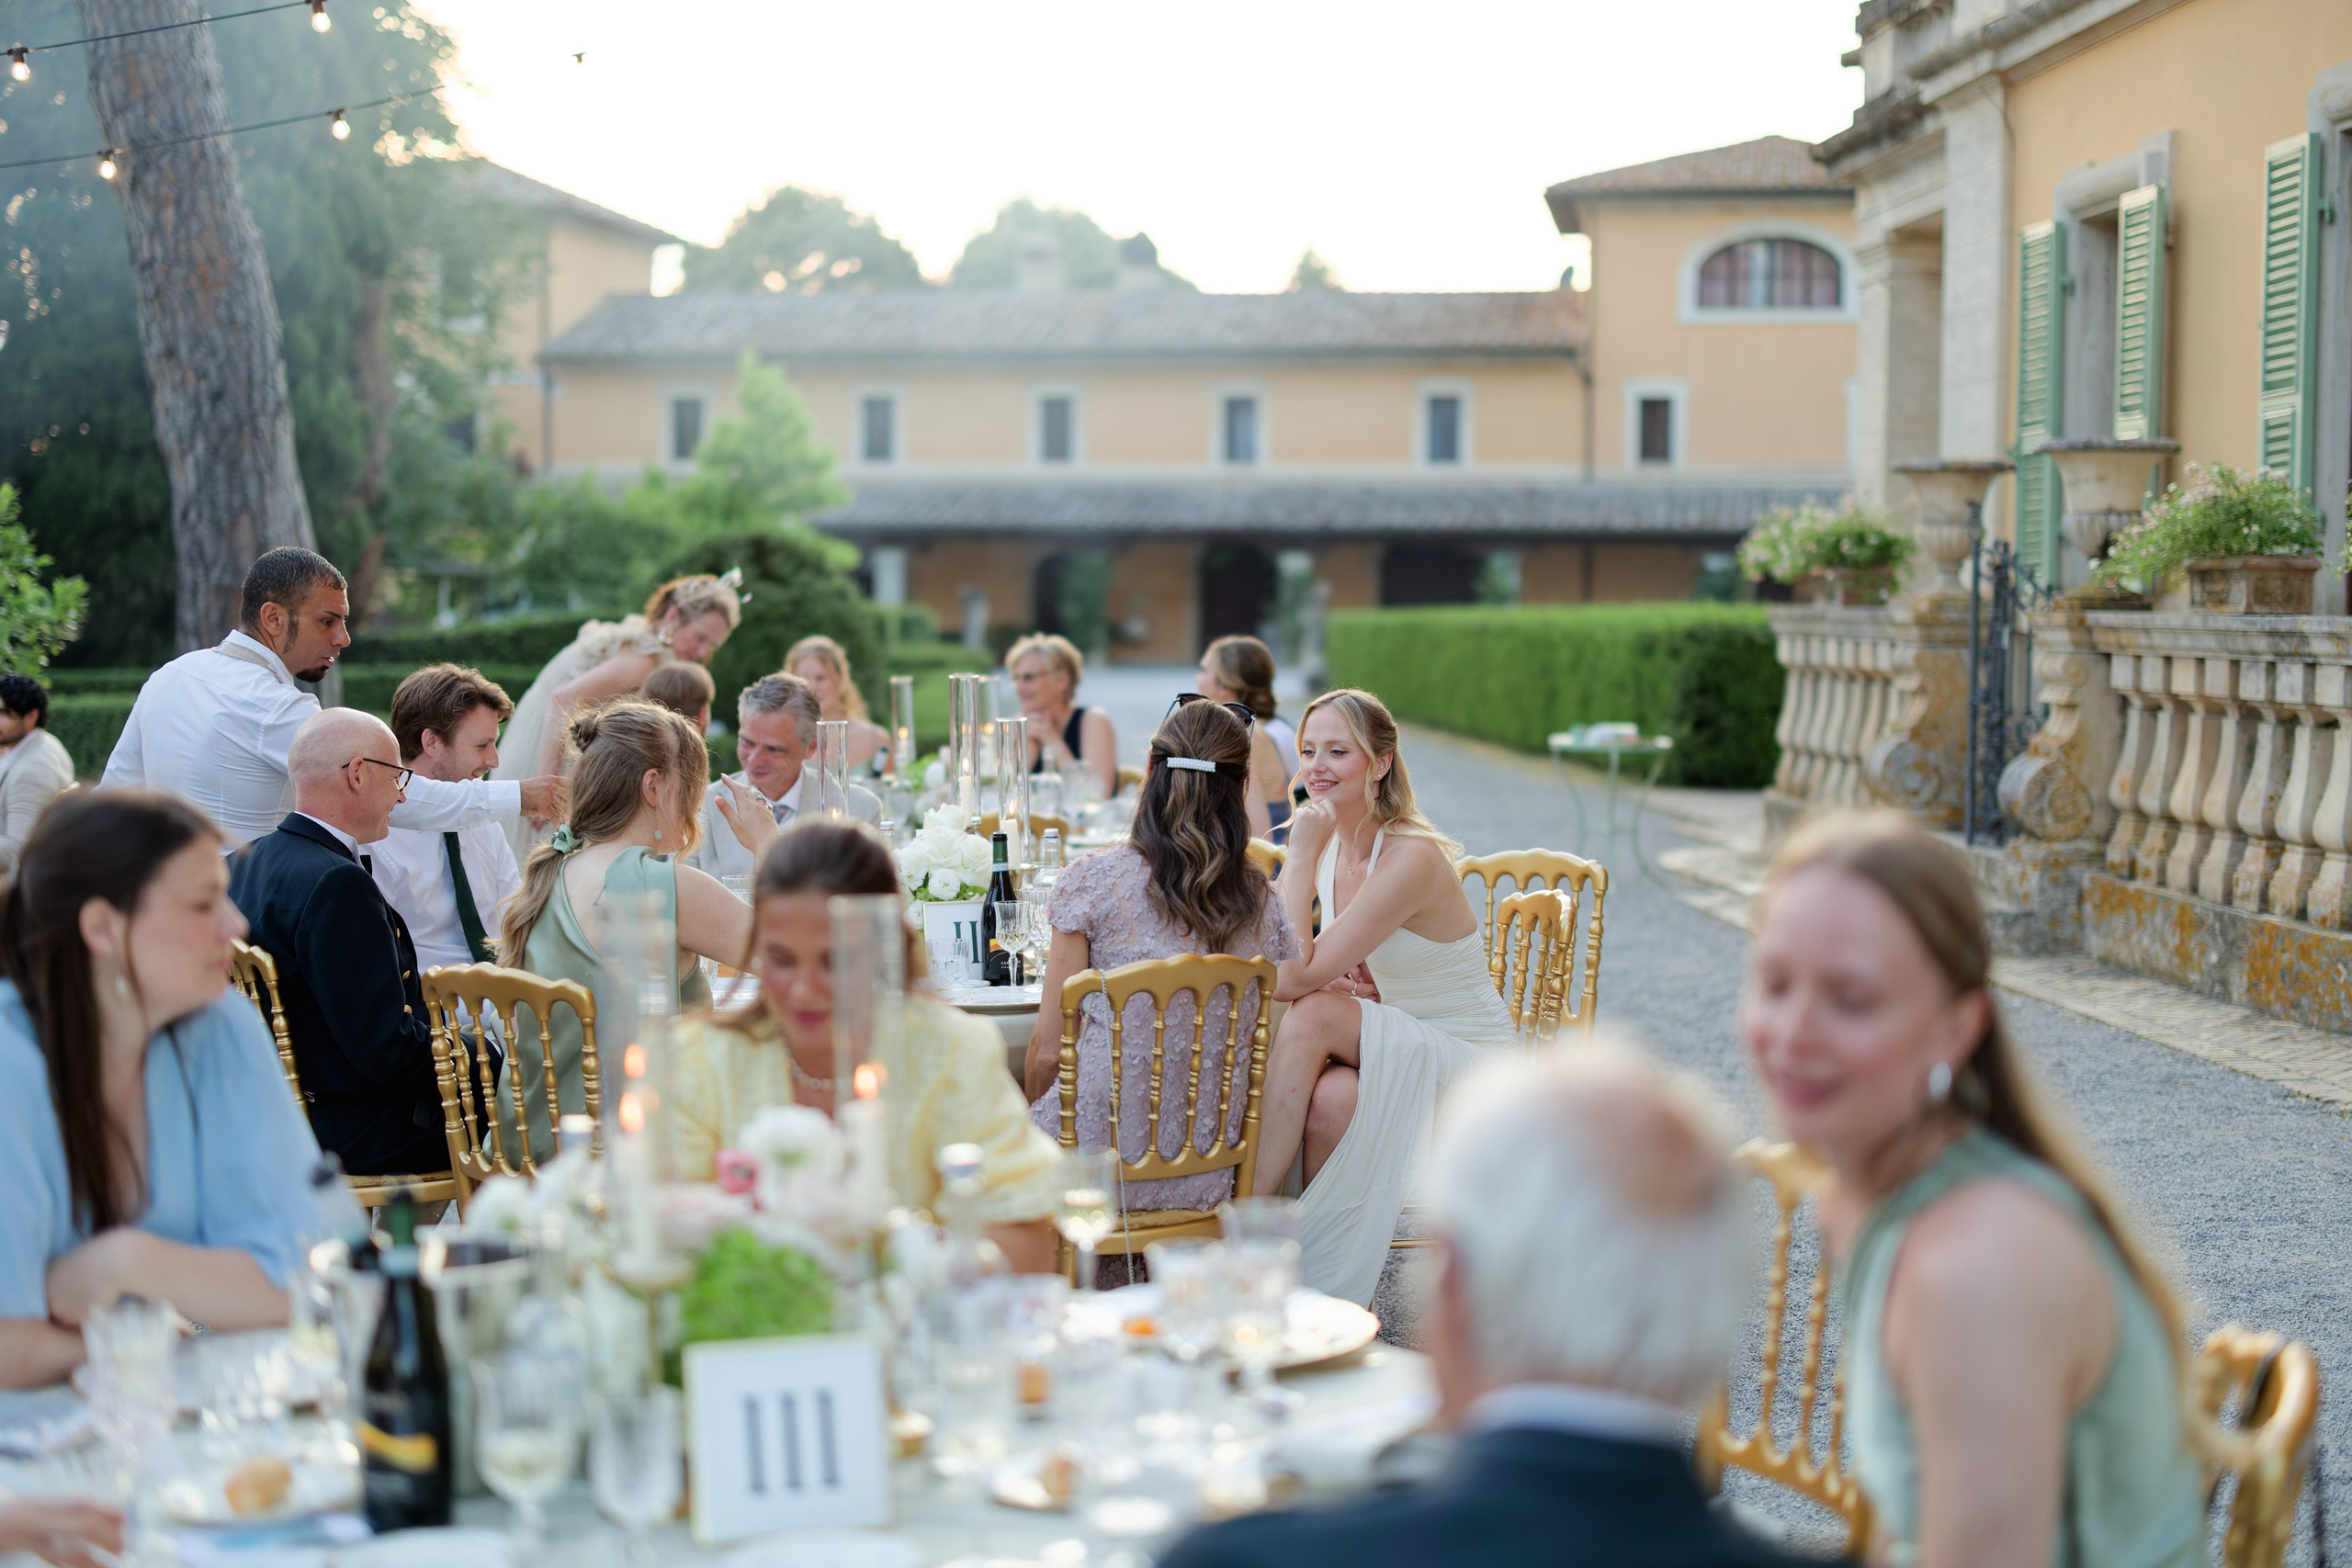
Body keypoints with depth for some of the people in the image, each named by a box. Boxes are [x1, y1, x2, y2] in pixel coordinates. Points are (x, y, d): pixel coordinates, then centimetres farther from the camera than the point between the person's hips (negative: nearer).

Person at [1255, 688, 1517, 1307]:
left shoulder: (1411, 857, -23)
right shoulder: (1333, 845, 2)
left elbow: (1295, 977, -28)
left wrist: (1299, 854, -26)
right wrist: (1334, 977, -12)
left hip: (1466, 1063, -6)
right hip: (1391, 1056, 6)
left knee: (1313, 1017, -30)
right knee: (1330, 1097, -30)